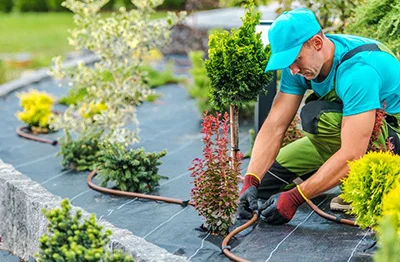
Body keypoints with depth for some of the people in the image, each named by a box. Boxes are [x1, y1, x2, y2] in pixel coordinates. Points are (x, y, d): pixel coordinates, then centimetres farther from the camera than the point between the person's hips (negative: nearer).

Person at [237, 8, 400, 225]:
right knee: (264, 178, 2)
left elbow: (352, 154, -38)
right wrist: (250, 182, -25)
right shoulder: (302, 61, -11)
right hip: (348, 132, 8)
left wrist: (295, 197, -38)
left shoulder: (359, 70, -34)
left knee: (317, 116, -35)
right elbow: (274, 126, -14)